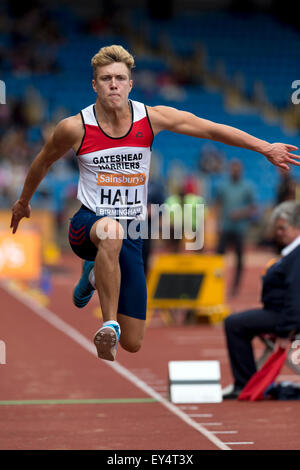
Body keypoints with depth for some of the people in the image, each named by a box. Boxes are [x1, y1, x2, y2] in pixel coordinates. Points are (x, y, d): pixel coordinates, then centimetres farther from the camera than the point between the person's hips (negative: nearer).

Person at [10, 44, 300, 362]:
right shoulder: (75, 128, -9)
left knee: (132, 344, 5)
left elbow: (211, 129, 1)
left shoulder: (151, 118, -6)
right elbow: (44, 161, 11)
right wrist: (23, 201, 25)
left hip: (131, 235, 3)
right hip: (87, 226, -3)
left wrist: (265, 147, 0)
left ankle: (96, 275, 33)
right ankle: (109, 324, -34)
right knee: (111, 231, -44)